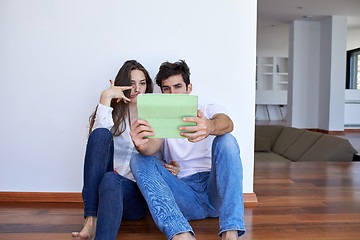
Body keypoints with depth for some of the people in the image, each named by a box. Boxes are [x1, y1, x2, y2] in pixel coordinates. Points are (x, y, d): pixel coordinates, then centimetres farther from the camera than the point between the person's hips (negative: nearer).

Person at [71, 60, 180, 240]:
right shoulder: (113, 115, 12)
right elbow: (98, 138, -12)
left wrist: (171, 169, -6)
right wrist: (106, 97, -12)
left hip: (137, 193, -1)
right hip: (100, 187, 1)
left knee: (111, 179, -36)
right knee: (101, 133, -25)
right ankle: (91, 221, -33)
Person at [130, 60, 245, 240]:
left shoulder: (210, 110, 10)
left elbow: (227, 123, -16)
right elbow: (153, 145, -9)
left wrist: (210, 127, -41)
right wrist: (142, 145, -35)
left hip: (214, 186, -1)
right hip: (183, 189, 1)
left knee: (225, 140, -24)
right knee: (139, 160, -17)